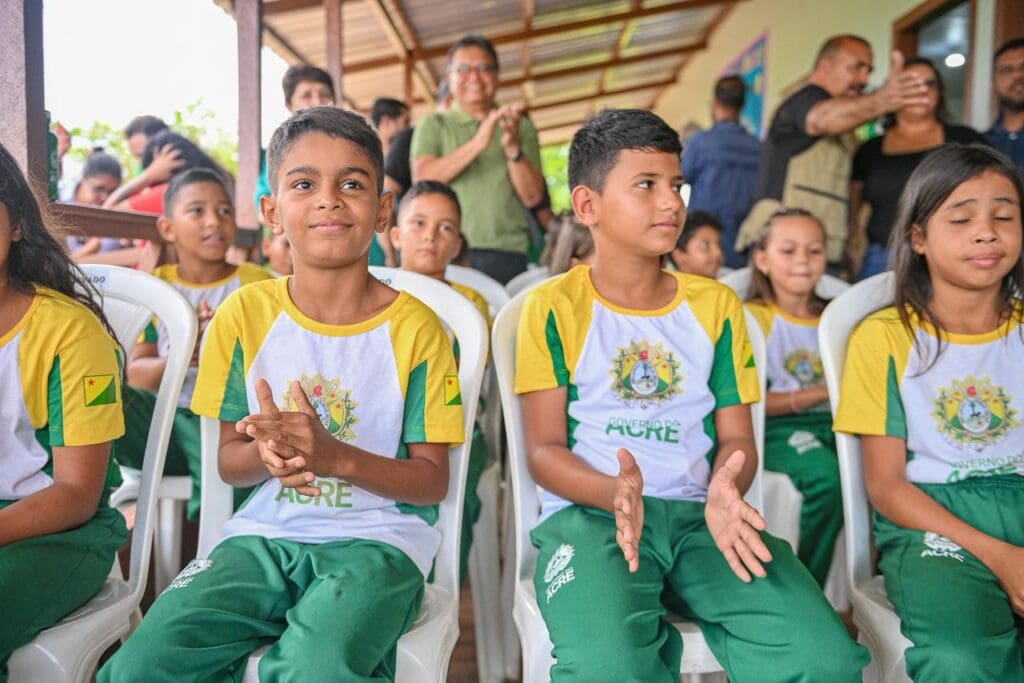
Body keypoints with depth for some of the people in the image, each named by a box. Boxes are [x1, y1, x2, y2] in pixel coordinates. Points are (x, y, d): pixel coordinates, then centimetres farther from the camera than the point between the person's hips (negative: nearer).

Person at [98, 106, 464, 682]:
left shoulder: (415, 328, -5)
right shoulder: (245, 315, 3)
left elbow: (434, 480, -5)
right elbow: (228, 462, 7)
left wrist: (334, 455, -22)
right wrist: (265, 454, -17)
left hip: (378, 539, -3)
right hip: (266, 534, 3)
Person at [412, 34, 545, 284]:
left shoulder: (520, 126, 14)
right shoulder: (433, 125, 12)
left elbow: (532, 197, 5)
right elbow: (422, 178, -6)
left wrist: (513, 148, -11)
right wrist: (477, 143, -16)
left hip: (507, 252, 1)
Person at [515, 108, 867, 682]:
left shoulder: (716, 305, 13)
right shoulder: (554, 307, 1)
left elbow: (736, 438, 10)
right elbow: (544, 449, -2)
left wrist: (724, 491, -13)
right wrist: (616, 494, -21)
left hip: (695, 512, 4)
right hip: (589, 510, -3)